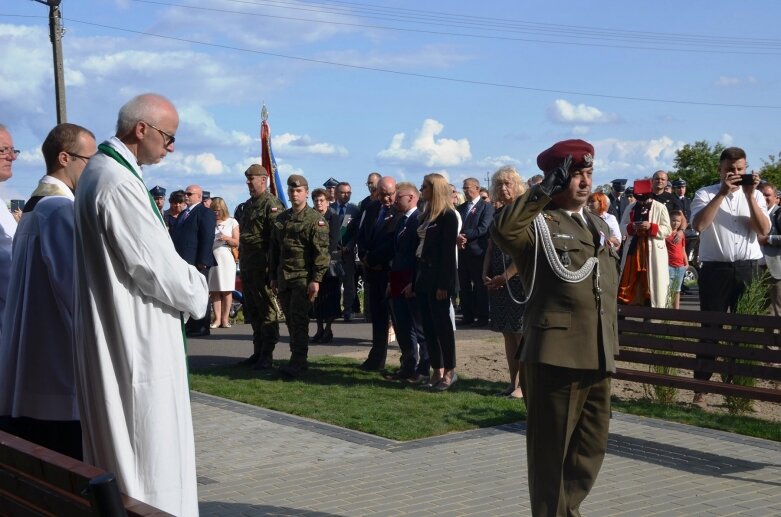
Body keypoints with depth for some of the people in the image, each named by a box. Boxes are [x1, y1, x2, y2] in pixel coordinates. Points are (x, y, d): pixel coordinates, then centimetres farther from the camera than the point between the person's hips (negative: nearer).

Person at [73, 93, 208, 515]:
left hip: (118, 332, 10)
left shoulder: (101, 171, 11)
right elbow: (155, 264, -21)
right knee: (149, 449, -2)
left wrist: (186, 282, 8)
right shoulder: (117, 182, -21)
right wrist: (197, 292, -3)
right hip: (136, 340, -10)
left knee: (121, 448, 17)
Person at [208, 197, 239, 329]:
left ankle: (225, 318, -1)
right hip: (211, 257, 1)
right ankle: (217, 319, -1)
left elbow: (236, 243, 6)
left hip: (225, 257, -1)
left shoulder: (232, 222, 8)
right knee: (214, 290, -1)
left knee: (226, 290, -3)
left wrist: (226, 238, -12)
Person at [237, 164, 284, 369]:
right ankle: (258, 352, 21)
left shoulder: (272, 204, -11)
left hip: (263, 267, -9)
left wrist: (272, 268, -20)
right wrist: (242, 263, 19)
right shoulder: (248, 205, 18)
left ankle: (267, 355, 2)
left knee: (267, 311, -2)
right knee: (252, 311, 13)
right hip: (247, 267, 9)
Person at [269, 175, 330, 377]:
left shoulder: (315, 220, -5)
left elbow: (321, 252, -10)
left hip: (304, 279, -6)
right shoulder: (281, 219, 15)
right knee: (290, 320, 8)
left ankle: (298, 362, -9)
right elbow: (274, 250, 19)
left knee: (298, 319, -11)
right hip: (284, 279, 6)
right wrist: (273, 277, 16)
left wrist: (316, 279, -16)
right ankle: (298, 360, 16)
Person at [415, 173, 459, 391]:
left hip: (438, 278, -8)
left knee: (442, 324, -2)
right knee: (428, 325, 9)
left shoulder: (448, 216, -10)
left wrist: (444, 284, -19)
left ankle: (449, 371, 7)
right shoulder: (427, 215, 14)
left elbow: (448, 251, -15)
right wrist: (415, 280, 11)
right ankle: (437, 370, 15)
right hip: (424, 275, 8)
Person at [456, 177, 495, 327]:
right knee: (464, 285, 8)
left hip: (477, 251, -6)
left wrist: (464, 235, -15)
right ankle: (467, 315, 15)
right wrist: (458, 238, -12)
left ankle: (482, 316, 5)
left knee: (480, 286, -1)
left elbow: (483, 229, -14)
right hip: (462, 251, 6)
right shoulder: (461, 208, 16)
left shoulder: (486, 207, -3)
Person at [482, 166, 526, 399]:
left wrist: (505, 276, -15)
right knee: (508, 333, 9)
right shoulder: (498, 214, 14)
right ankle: (513, 383, 14)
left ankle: (522, 385, -1)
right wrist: (485, 274, 1)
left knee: (521, 332, -5)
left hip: (517, 279, -7)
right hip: (497, 281, 7)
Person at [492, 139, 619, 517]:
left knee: (592, 445, 15)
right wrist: (546, 190, -27)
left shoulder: (599, 227, 19)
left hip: (598, 356, 7)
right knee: (551, 448, 3)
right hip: (556, 354, -7)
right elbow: (502, 230, -29)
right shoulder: (537, 223, -5)